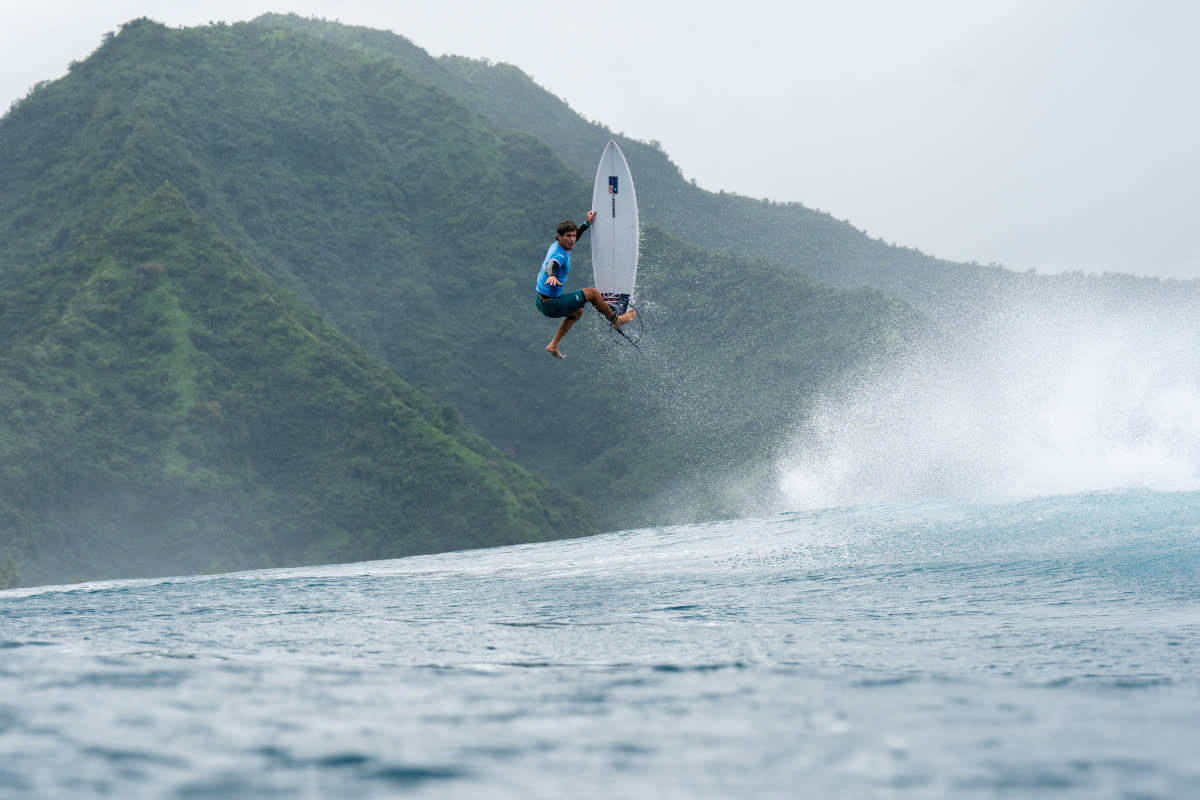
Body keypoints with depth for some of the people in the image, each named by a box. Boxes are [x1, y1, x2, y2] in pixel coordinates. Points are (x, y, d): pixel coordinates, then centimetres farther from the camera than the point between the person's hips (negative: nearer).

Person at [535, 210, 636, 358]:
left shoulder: (557, 246, 3)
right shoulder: (559, 255, -27)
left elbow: (571, 240, 25)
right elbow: (552, 264, -50)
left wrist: (587, 224, 30)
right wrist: (552, 275, -72)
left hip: (541, 301, 10)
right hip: (552, 306, -10)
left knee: (577, 312, 35)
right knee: (593, 293, -1)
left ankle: (553, 346, 32)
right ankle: (616, 320, 20)